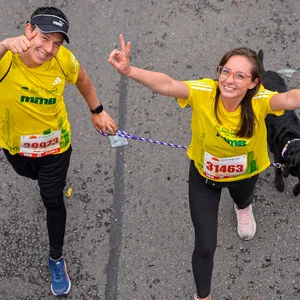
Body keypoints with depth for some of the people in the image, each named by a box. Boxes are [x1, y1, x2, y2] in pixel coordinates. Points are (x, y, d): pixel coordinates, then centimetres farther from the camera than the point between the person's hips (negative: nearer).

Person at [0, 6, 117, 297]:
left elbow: (82, 79, -4)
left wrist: (97, 112, 3)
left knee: (53, 201, 11)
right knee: (29, 173, 33)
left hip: (55, 143, 0)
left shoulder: (63, 59, -27)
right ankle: (47, 181, 71)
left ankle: (56, 259, 35)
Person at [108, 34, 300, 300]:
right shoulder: (203, 93, -36)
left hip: (243, 173, 1)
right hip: (204, 175, -1)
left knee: (243, 198, 38)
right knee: (205, 246, 3)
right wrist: (130, 71, -71)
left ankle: (244, 207, 80)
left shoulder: (259, 101, -36)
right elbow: (167, 85, -53)